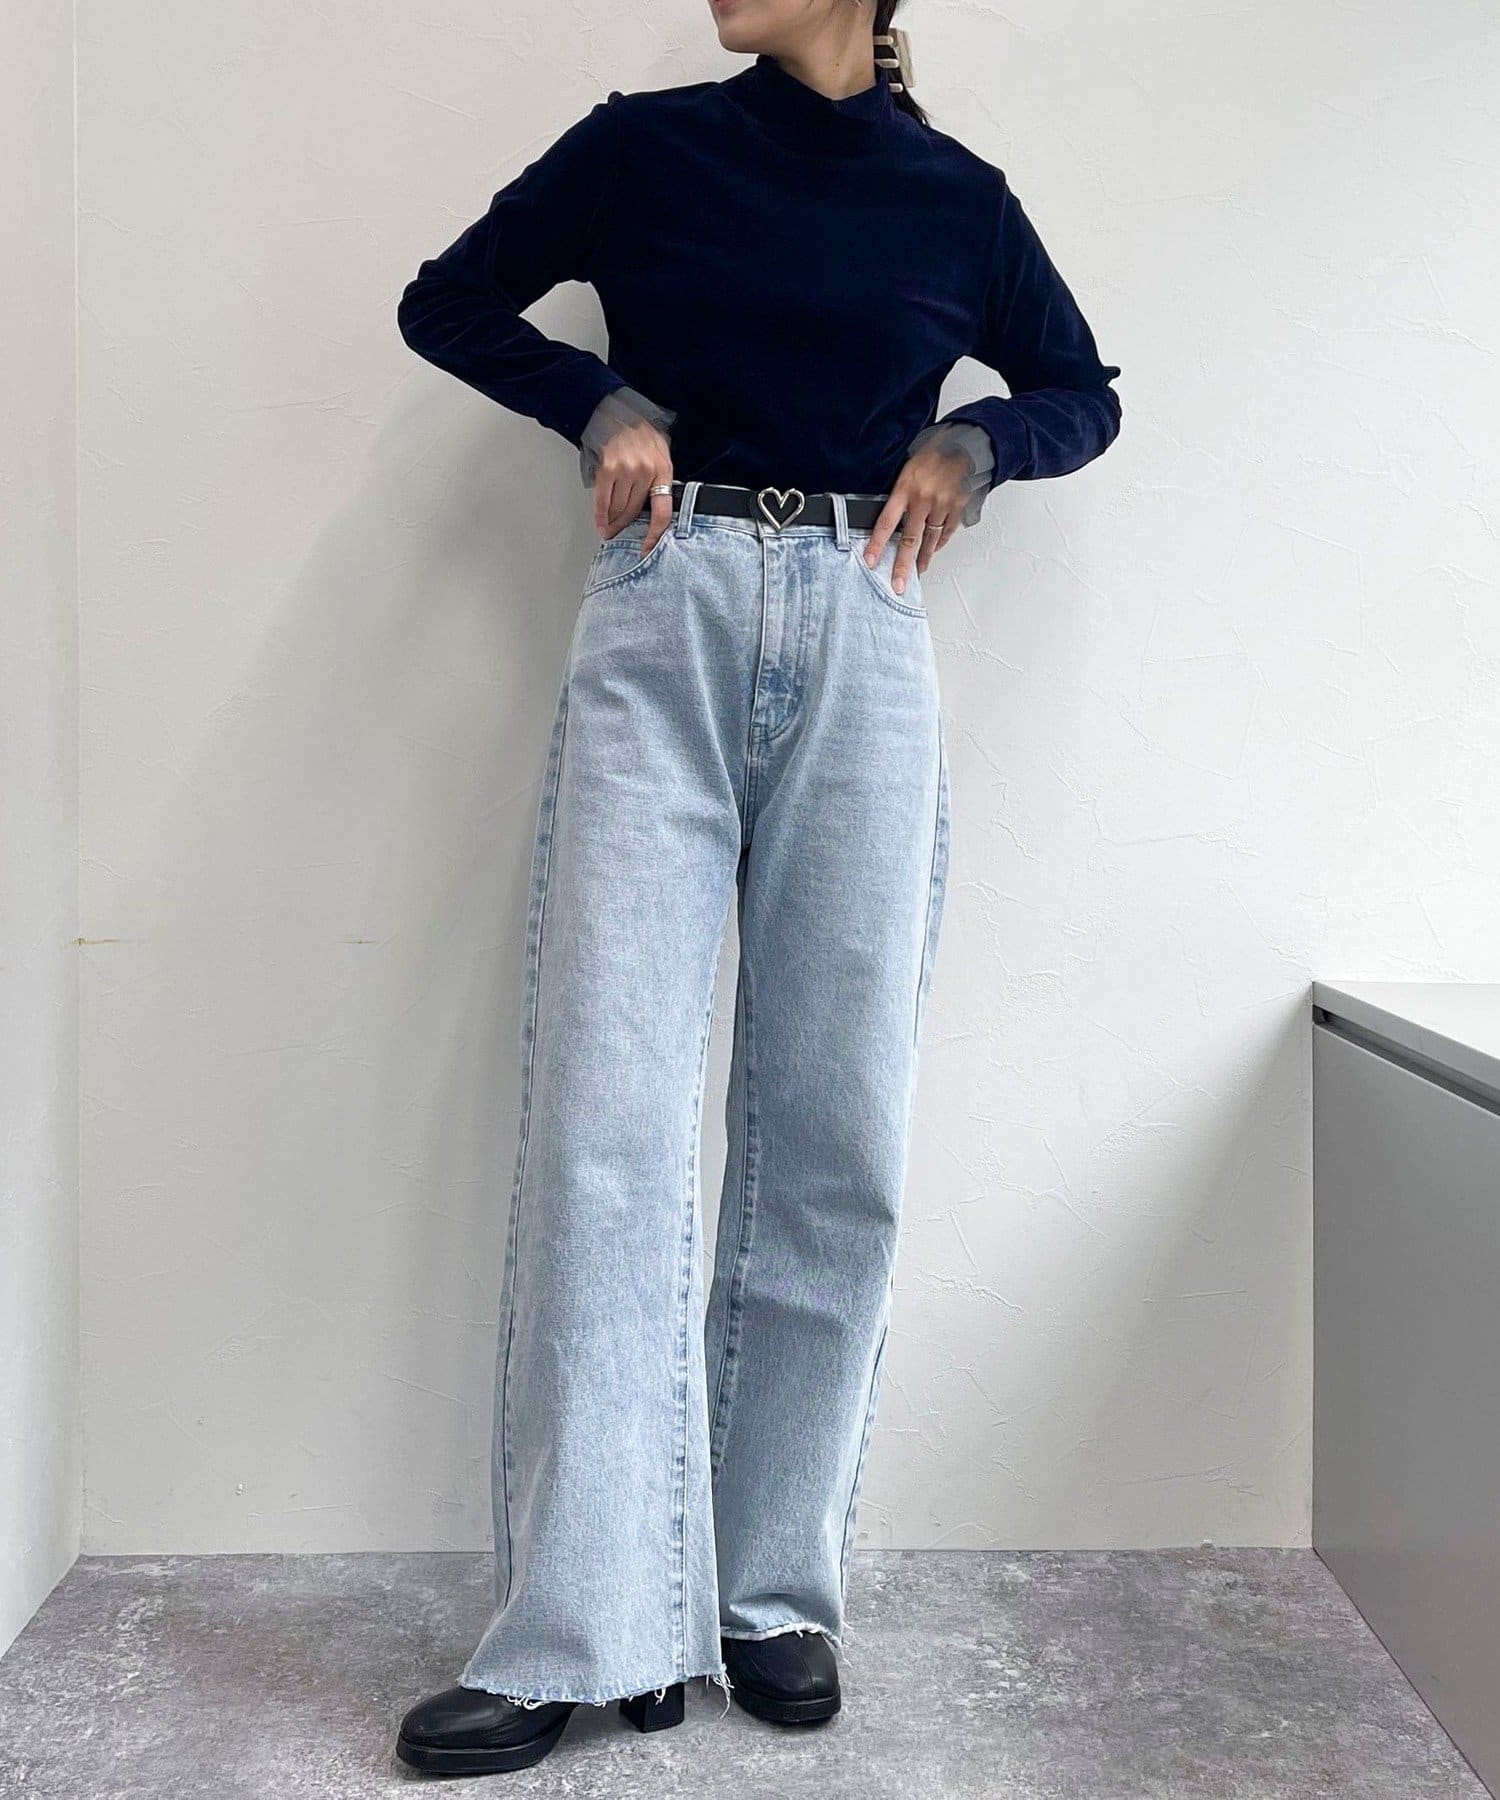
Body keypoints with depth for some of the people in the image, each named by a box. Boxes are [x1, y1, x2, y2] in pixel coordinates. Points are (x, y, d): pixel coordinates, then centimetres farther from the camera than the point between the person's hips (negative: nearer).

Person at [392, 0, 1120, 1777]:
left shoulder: (959, 199, 13)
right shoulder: (646, 146, 11)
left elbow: (1084, 392, 24)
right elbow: (445, 300, 17)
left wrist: (971, 440, 3)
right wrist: (605, 404, 0)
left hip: (861, 647, 1)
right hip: (663, 627, -1)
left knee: (835, 1141, -2)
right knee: (606, 1123, -11)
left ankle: (777, 1593, 11)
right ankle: (584, 1633, -5)